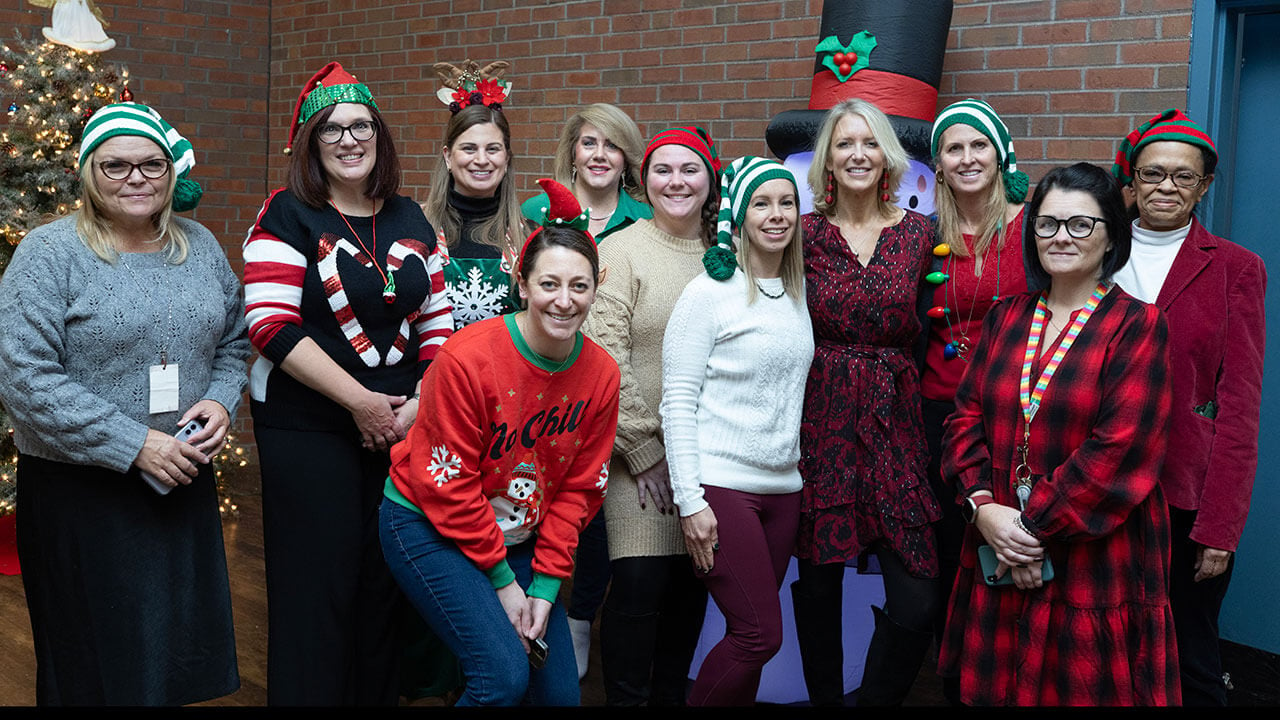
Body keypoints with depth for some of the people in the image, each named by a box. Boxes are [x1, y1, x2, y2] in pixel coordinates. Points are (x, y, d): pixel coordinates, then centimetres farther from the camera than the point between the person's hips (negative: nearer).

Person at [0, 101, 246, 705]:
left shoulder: (200, 247, 7)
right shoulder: (50, 253, -10)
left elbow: (234, 341, 16)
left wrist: (223, 401, -6)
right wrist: (134, 446, -21)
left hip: (186, 484, 5)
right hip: (80, 492, -5)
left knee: (184, 653, 15)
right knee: (94, 664, 7)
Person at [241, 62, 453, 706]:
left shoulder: (410, 221, 11)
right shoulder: (286, 216, -4)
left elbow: (439, 321, 11)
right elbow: (272, 326, -13)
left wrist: (420, 404, -4)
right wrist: (359, 400, -15)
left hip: (403, 427, 5)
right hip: (307, 428, -4)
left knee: (386, 581, 11)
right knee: (318, 587, -1)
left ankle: (380, 694, 26)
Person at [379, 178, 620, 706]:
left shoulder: (601, 374, -7)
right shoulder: (467, 358, -23)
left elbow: (579, 487, 0)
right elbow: (447, 484, -18)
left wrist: (545, 585, -6)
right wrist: (502, 581, -14)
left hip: (517, 539, 6)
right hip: (427, 524, -5)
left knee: (560, 692, 4)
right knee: (504, 677, -20)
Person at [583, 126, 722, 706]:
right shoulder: (621, 251, -4)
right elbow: (606, 358, -10)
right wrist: (643, 449, -11)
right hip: (640, 449, -4)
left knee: (691, 585, 9)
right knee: (639, 582, -9)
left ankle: (671, 693, 25)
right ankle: (625, 697, 9)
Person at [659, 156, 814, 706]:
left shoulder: (797, 293, 13)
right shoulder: (709, 292, -7)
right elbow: (678, 402, -9)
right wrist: (689, 500, -13)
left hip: (782, 485, 6)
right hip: (720, 485, -6)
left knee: (752, 635, 7)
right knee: (761, 635, -9)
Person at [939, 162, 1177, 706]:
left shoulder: (1137, 326, -6)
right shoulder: (1006, 317, 9)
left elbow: (1118, 447, -15)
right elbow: (966, 418, 4)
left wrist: (1033, 527, -15)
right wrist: (983, 507, -12)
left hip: (1093, 559, -4)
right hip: (999, 558, 4)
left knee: (1084, 689, 6)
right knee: (995, 690, 13)